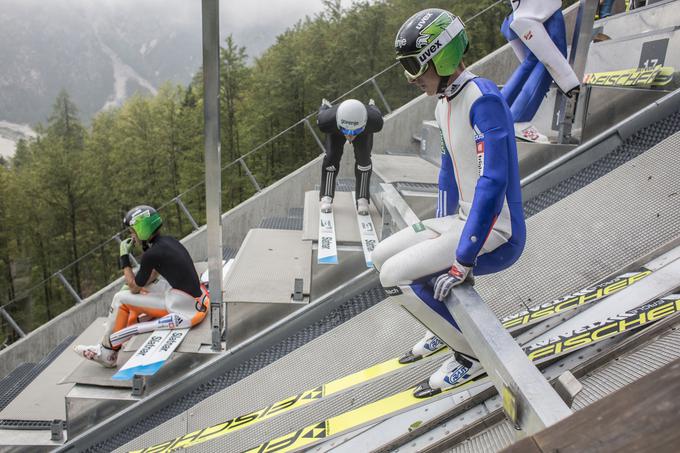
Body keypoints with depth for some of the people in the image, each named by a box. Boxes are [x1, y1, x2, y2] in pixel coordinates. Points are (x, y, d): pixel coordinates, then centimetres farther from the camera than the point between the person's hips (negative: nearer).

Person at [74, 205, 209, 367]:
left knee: (120, 299, 4)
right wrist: (134, 284, 18)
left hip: (183, 310, -8)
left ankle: (106, 352, 21)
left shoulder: (151, 254, -16)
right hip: (198, 296, 8)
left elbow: (135, 288, -1)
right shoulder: (169, 241, 8)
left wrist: (124, 257, 3)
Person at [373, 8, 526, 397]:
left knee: (395, 275, -18)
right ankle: (448, 324, 23)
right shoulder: (444, 104, 9)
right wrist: (440, 232, 19)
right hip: (463, 220, 9)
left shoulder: (484, 99, -21)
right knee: (382, 257, 9)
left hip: (496, 235, -9)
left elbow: (494, 182, -29)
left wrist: (463, 262, -29)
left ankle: (473, 354, 0)